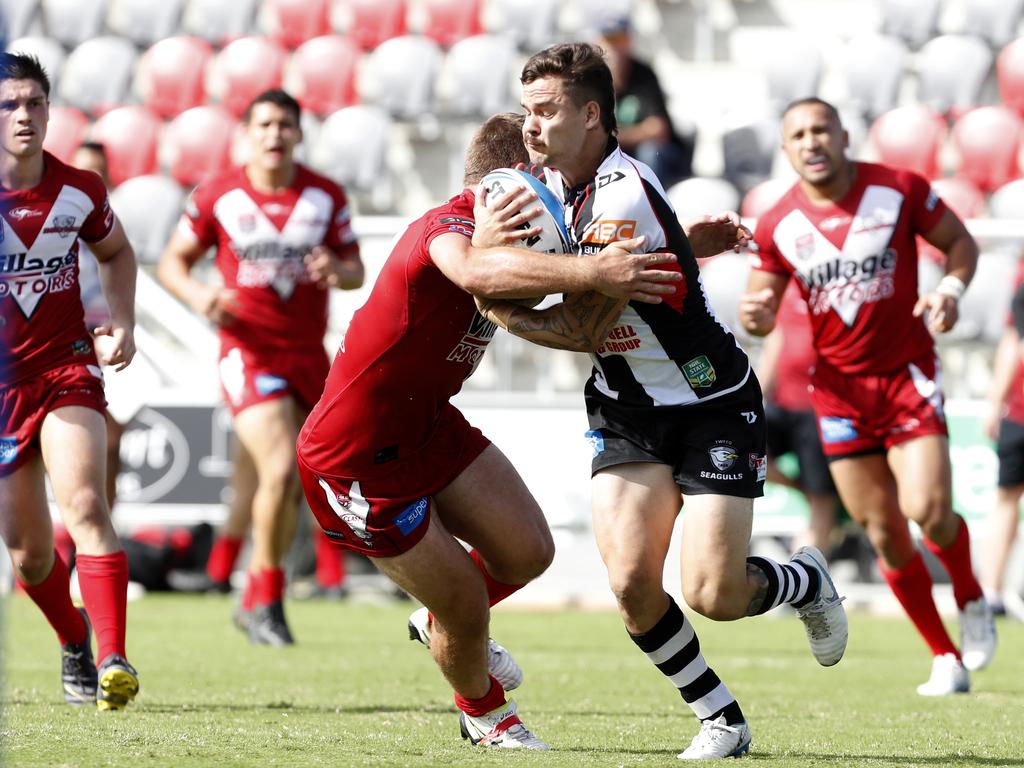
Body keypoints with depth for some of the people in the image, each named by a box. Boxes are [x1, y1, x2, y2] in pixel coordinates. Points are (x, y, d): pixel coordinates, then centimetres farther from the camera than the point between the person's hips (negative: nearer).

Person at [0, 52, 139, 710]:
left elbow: (116, 251, 19)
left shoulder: (79, 190, -2)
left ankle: (113, 662, -29)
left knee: (85, 506, -24)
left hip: (67, 370, 0)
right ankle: (74, 639, 37)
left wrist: (123, 322, 3)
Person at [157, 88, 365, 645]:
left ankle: (256, 601, 27)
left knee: (289, 493, 7)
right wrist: (198, 296, -15)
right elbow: (172, 261, 6)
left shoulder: (326, 197, 3)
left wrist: (337, 271, -16)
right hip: (247, 350, -4)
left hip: (308, 355, 4)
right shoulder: (217, 196, -2)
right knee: (280, 471, -21)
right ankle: (268, 597, -5)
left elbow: (356, 270, 8)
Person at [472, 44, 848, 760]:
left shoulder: (625, 198, -26)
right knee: (632, 583, -10)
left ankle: (805, 580, 22)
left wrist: (502, 312, -14)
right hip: (627, 409, 7)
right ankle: (722, 720, 8)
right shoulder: (557, 181, 1)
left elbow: (585, 329, -23)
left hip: (714, 403, -7)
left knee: (712, 594, -13)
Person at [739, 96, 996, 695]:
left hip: (909, 373, -2)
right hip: (840, 384, 2)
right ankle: (947, 659, 14)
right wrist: (755, 316, -20)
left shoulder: (901, 190, -7)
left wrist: (952, 288, -16)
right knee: (884, 532, 1)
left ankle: (971, 597, 13)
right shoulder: (777, 226, -2)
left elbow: (961, 242, 4)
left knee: (927, 507, -19)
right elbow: (761, 314, 4)